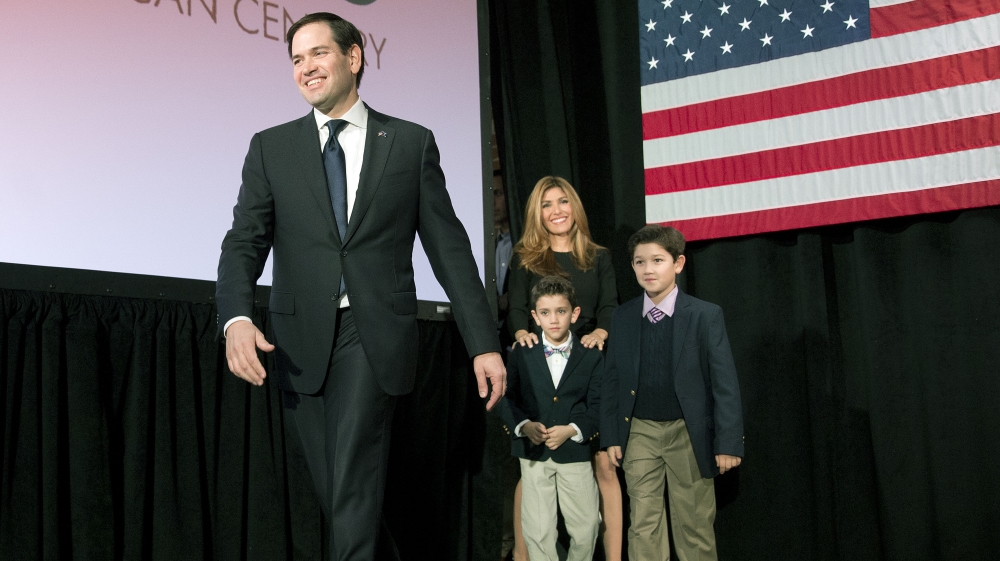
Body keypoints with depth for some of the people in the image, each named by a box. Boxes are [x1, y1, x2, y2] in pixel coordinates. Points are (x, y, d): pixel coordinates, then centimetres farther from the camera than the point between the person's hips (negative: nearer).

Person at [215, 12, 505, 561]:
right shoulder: (271, 147, 10)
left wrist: (484, 343, -1)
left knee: (353, 481, -12)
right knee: (335, 491, 11)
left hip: (374, 336, -2)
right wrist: (236, 318, -19)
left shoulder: (412, 143, 5)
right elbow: (245, 241, 2)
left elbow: (448, 246, 4)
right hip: (302, 344, 3)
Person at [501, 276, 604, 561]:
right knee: (538, 532, 2)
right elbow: (506, 398, 1)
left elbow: (598, 406, 0)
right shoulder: (521, 355, 4)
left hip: (575, 452, 0)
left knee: (586, 529, 5)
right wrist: (524, 426, -17)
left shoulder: (592, 356, 3)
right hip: (534, 453, 0)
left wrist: (572, 430, -16)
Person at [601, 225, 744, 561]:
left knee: (694, 527, 6)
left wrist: (728, 443, -10)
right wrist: (611, 437, 3)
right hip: (640, 433, 2)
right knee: (643, 527, 5)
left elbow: (725, 383, -6)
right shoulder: (623, 317, 4)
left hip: (689, 433, -2)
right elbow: (612, 380, 7)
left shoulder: (706, 315, -5)